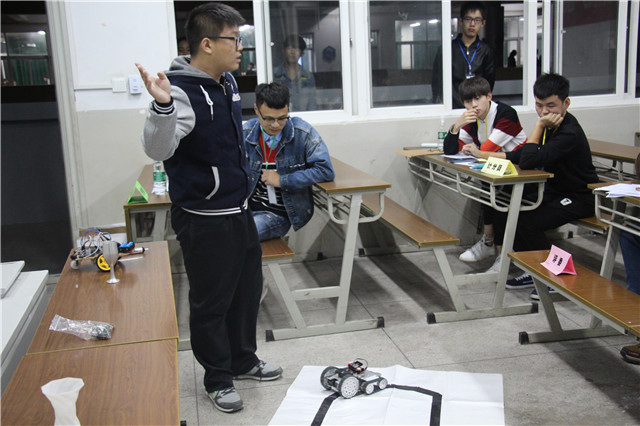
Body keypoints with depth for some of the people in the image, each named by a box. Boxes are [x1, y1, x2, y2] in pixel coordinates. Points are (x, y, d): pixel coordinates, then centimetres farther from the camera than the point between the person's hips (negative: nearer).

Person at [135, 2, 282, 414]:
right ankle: (218, 378, 26)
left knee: (248, 289, 21)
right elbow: (158, 149, -35)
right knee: (211, 302, 7)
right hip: (205, 220, -9)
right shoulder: (182, 92, -21)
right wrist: (162, 106, -52)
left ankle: (243, 359, 41)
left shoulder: (228, 82, 7)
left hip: (239, 210, 9)